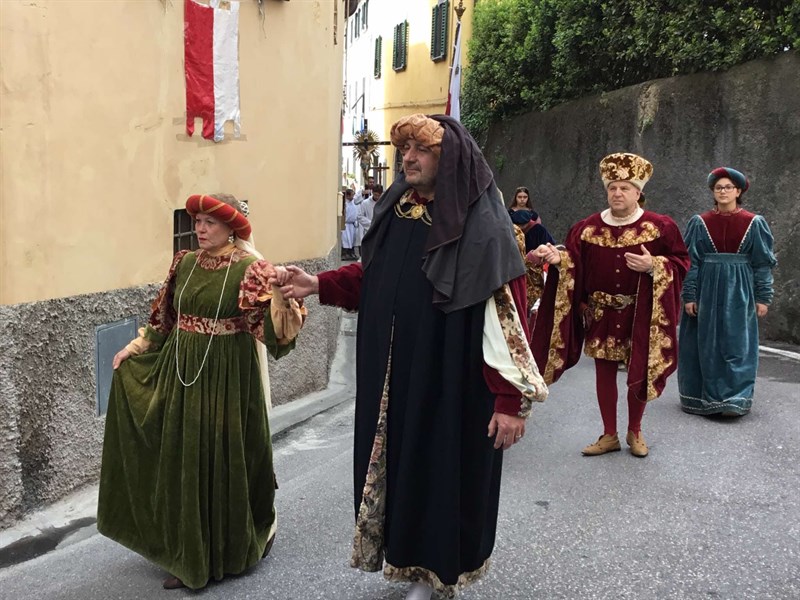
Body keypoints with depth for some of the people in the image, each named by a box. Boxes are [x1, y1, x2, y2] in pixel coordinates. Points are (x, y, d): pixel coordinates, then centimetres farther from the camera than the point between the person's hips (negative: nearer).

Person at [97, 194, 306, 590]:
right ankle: (188, 556, 29)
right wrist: (136, 347, 17)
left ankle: (232, 549, 26)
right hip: (182, 372, 6)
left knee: (227, 458, 4)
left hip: (229, 377, -5)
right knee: (182, 460, 12)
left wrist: (281, 295, -41)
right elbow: (164, 318, 17)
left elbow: (272, 325, -23)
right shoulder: (184, 264, 6)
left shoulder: (249, 269, -12)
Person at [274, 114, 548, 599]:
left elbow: (507, 316, -17)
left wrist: (512, 400, -19)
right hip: (392, 379, 7)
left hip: (450, 384, -6)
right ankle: (411, 558, 40)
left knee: (442, 476, 8)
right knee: (398, 469, 17)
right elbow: (370, 277, 18)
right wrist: (319, 285, 2)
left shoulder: (481, 226, -15)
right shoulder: (397, 211, 6)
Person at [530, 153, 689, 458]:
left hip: (641, 314, -2)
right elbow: (574, 262, -2)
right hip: (601, 314, 2)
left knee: (639, 372, 8)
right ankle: (609, 435, 23)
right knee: (604, 371, 9)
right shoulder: (588, 227, 2)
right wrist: (558, 257, -23)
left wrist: (653, 266, -20)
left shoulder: (660, 226, -4)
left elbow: (681, 261, -3)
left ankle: (634, 432, 29)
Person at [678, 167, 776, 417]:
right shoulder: (700, 223, 2)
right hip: (707, 290, 1)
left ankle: (733, 399, 3)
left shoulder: (754, 224, 2)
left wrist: (763, 297, -2)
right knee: (706, 343, 5)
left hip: (738, 292, 0)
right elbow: (690, 260, 0)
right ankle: (706, 396, 16)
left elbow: (763, 262, 3)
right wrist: (689, 295, -5)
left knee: (736, 344, -1)